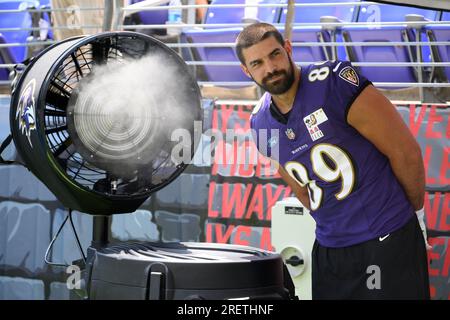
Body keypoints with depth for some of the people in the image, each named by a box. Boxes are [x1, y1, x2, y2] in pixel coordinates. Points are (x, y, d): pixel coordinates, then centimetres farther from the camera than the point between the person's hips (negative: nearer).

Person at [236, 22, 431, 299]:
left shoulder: (335, 81, -14)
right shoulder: (261, 124, 5)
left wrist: (416, 212, 0)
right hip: (329, 249, 6)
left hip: (389, 240, -6)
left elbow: (406, 152, -10)